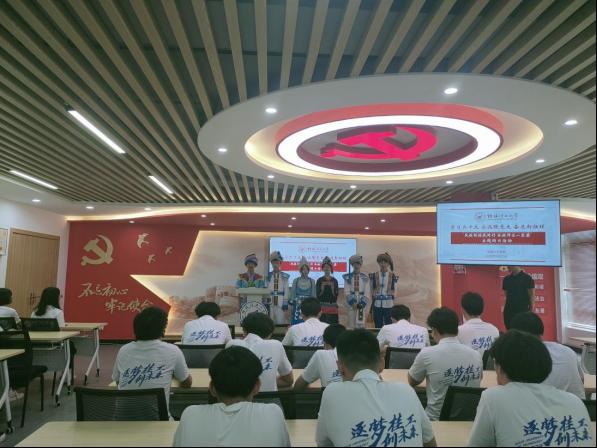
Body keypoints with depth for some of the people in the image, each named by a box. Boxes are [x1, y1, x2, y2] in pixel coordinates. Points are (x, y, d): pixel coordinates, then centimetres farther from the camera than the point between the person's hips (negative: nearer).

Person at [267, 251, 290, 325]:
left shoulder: (285, 276, 4)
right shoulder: (268, 276, 5)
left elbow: (286, 290, 2)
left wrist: (285, 303, -5)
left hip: (280, 301, -1)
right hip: (270, 301, 1)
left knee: (280, 321, -1)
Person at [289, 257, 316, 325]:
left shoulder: (312, 281, 7)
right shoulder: (296, 280, 6)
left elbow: (313, 295, 8)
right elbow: (292, 294, 7)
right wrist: (291, 302, -3)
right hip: (297, 306, 0)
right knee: (296, 324, -4)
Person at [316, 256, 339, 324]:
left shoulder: (334, 281, 5)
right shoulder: (319, 280, 2)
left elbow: (336, 295, 2)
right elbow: (317, 295, 0)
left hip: (332, 307, 1)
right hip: (322, 306, -1)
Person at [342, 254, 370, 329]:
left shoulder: (365, 278, 3)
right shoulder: (348, 277, 1)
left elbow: (367, 292, 2)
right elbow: (347, 292, -2)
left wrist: (362, 303, -8)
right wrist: (353, 302, -11)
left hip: (361, 303, 1)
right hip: (351, 303, 0)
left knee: (361, 323, -1)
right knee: (351, 324, -1)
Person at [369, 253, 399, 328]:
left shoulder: (393, 276, 0)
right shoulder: (374, 275, 2)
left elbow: (394, 291, 5)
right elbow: (372, 291, 6)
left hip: (388, 305, -1)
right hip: (377, 305, 1)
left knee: (388, 325, 4)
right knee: (378, 326, 6)